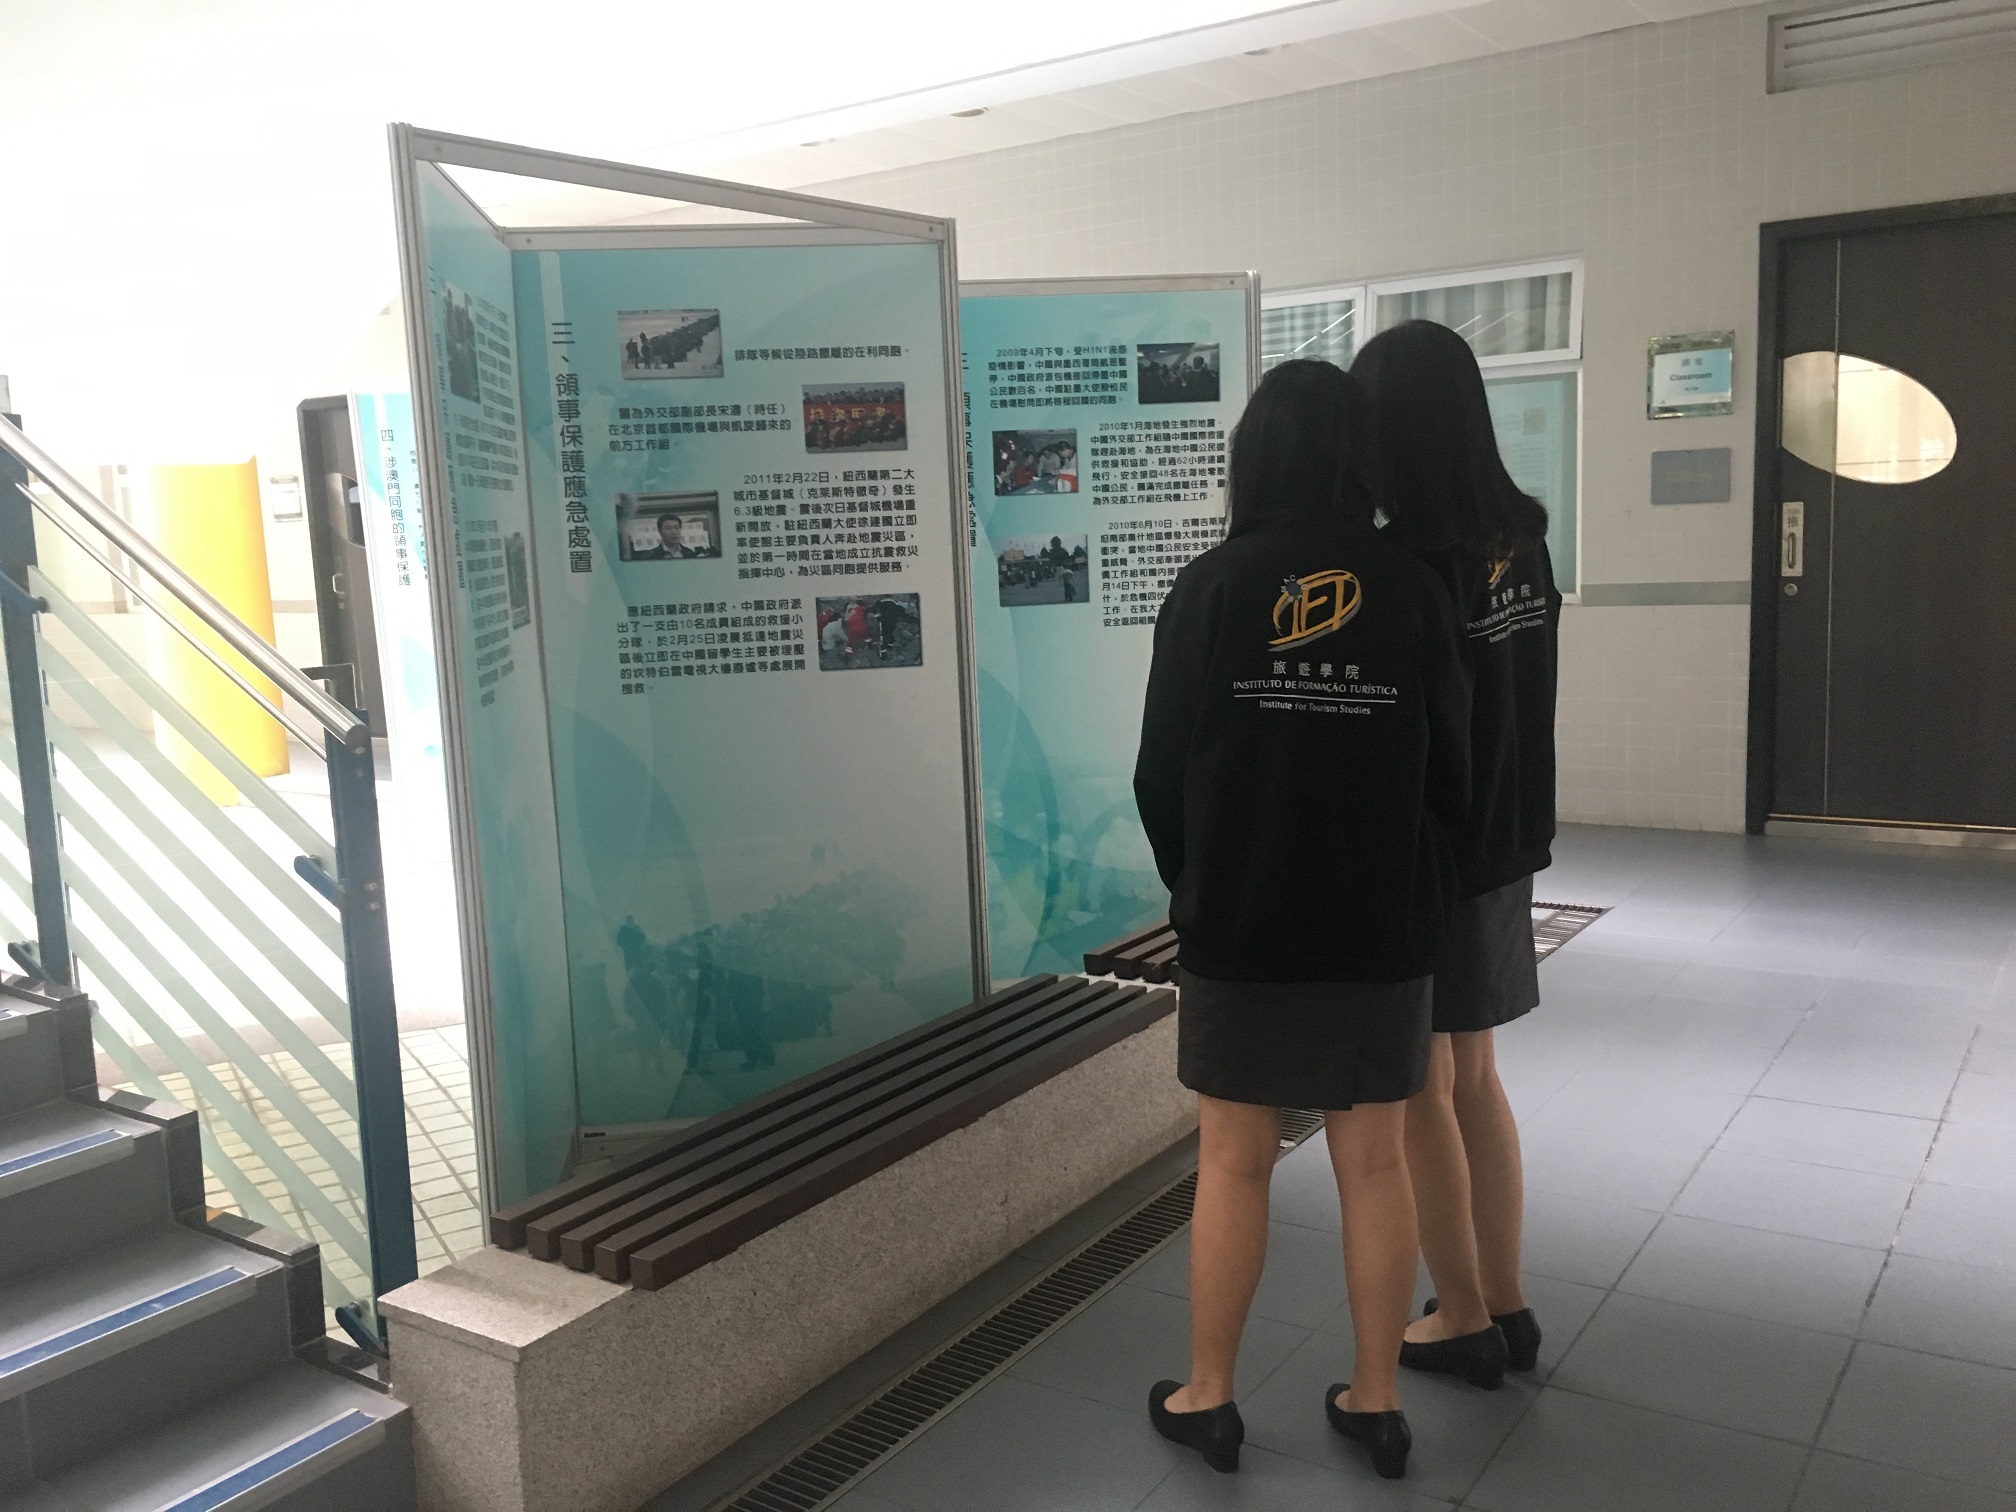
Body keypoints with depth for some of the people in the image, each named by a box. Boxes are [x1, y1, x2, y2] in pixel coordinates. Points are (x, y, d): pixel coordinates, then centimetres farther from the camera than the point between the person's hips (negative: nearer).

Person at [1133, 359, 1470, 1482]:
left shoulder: (1209, 591, -9)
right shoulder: (1413, 593, -7)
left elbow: (1162, 775, -5)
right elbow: (1453, 771, -2)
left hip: (1240, 927, -1)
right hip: (1383, 931, 1)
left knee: (1234, 1163, 11)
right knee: (1375, 1162, 13)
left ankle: (1209, 1397, 24)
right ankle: (1377, 1399, 26)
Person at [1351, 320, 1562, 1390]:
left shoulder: (1401, 565, -22)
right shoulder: (1522, 538, 1)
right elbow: (1510, 698, 6)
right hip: (1504, 850, 7)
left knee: (1421, 1095, 9)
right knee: (1474, 1079, 19)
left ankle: (1465, 1321, 24)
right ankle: (1505, 1305, 29)